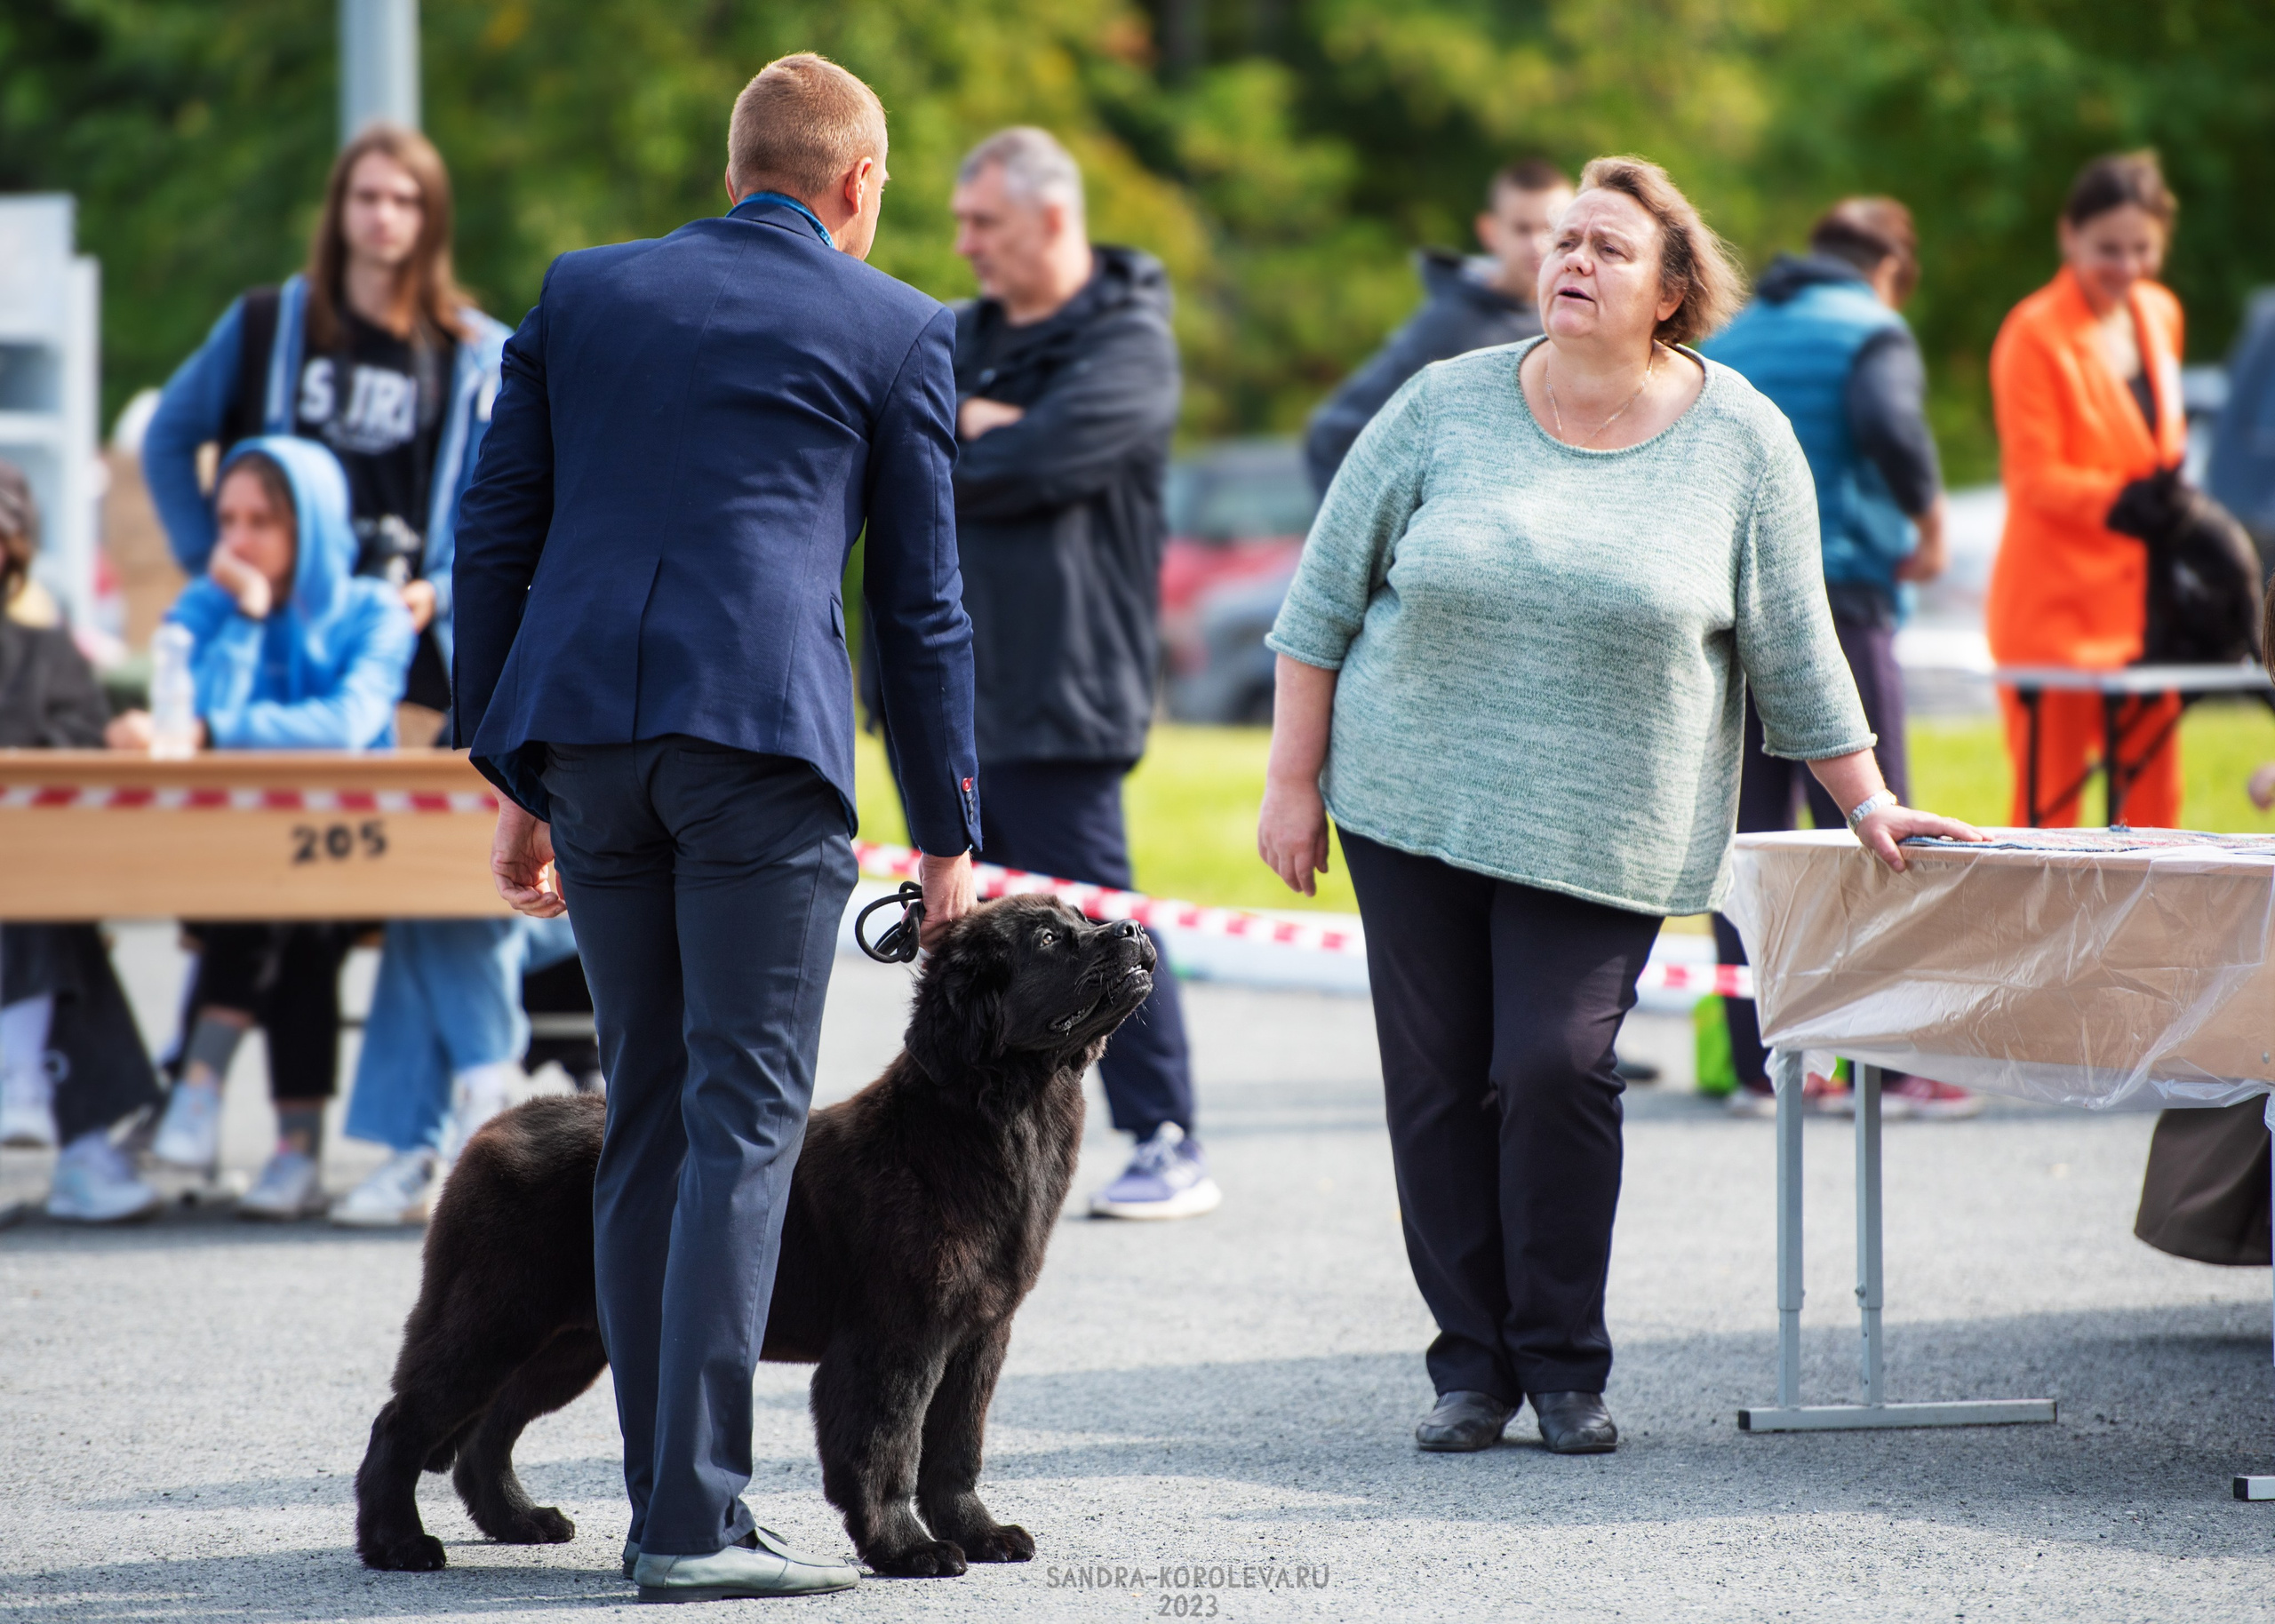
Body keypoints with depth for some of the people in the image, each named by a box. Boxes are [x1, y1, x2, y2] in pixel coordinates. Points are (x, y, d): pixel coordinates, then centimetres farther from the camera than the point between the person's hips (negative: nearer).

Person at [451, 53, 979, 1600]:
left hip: (579, 721, 4)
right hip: (763, 725, -4)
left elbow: (494, 536, 14)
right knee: (746, 1120, -4)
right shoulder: (896, 330, 8)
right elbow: (921, 599, 9)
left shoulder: (583, 291, 17)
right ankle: (696, 1519, -10)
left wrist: (513, 779, 18)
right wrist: (948, 831, 15)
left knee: (646, 1116, 12)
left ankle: (666, 1499, 13)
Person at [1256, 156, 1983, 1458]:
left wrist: (1868, 804, 5)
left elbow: (1794, 652, 7)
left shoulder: (1741, 443, 0)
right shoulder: (1445, 409, 0)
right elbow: (1328, 597, 5)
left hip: (1602, 833, -2)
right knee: (1438, 1082, 1)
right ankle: (1472, 1364, 11)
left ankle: (1564, 1364, 1)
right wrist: (1294, 782, 3)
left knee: (1556, 1068, -13)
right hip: (1416, 807, 2)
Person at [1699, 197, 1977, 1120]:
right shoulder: (1871, 332, -1)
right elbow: (1888, 423, -21)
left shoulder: (1725, 341, 17)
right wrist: (1928, 523, -8)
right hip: (1833, 593, -6)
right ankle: (1892, 1066, -3)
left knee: (1746, 830, 7)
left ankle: (1758, 1062, 5)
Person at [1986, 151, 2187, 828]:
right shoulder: (2034, 334, -10)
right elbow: (2033, 477, -15)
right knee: (2050, 797, -7)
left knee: (2154, 791, 8)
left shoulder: (2160, 315, 11)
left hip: (2146, 595, 7)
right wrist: (2121, 500, -29)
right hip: (2059, 601, -7)